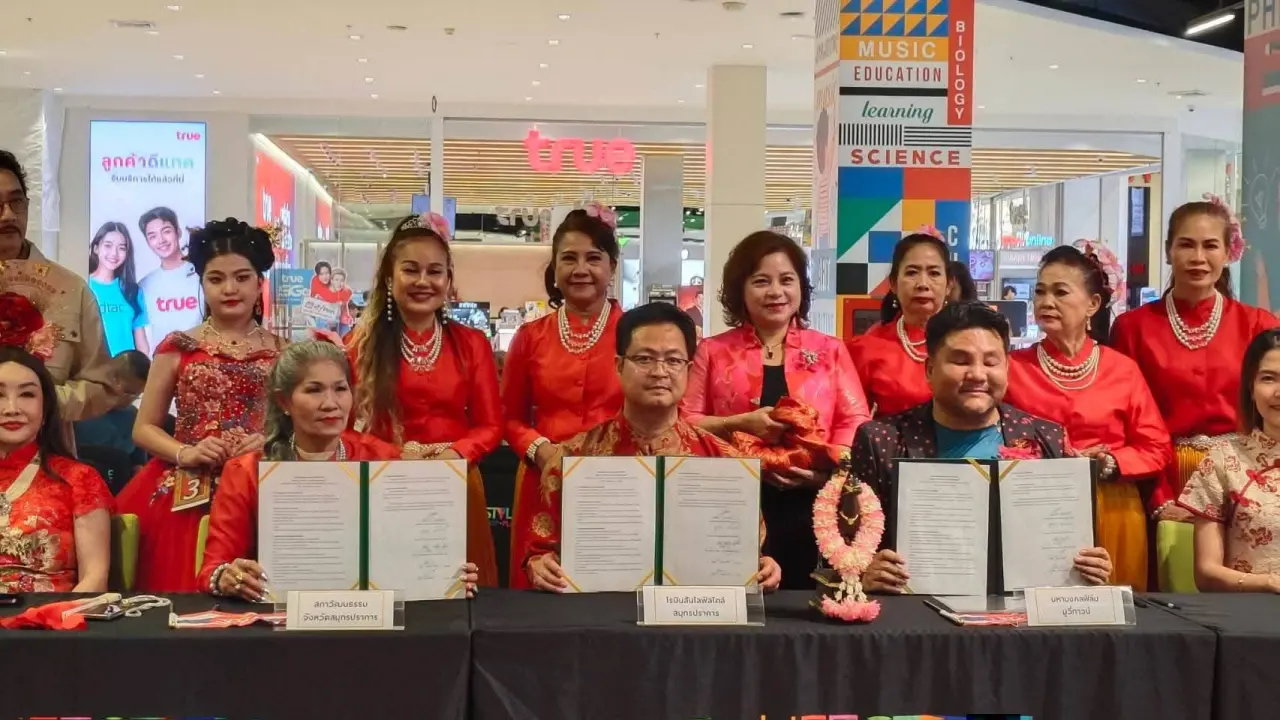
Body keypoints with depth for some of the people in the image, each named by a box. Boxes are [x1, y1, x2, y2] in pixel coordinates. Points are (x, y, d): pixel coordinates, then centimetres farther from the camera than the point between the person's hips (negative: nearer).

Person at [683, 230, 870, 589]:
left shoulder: (830, 351, 13)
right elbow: (684, 423, 4)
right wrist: (741, 423, -11)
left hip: (811, 508, 1)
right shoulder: (713, 351, 12)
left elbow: (855, 422, 5)